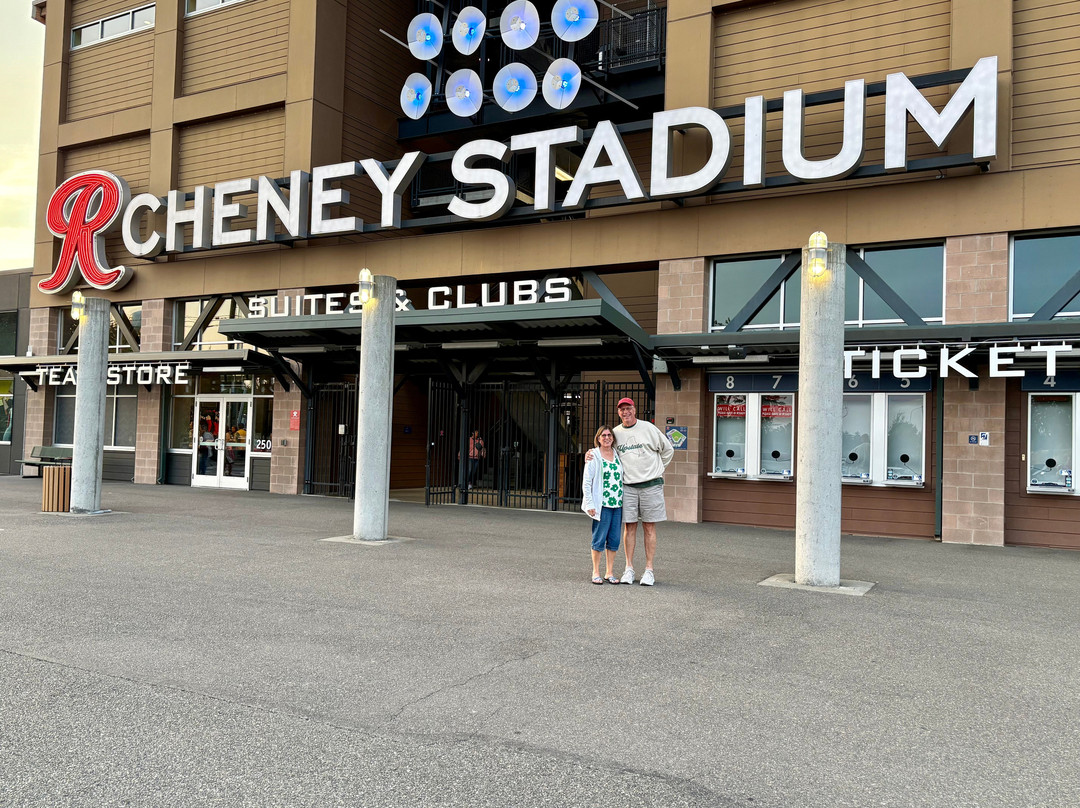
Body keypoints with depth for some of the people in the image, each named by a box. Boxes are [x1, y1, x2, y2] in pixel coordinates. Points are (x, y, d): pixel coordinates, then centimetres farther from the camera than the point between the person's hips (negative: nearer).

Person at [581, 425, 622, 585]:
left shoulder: (618, 454, 12)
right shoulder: (594, 456, -2)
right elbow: (586, 481, -4)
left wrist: (624, 500, 12)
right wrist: (590, 504, -11)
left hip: (618, 504, 5)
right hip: (602, 504, -5)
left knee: (614, 540, 7)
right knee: (599, 539, -1)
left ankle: (609, 573, 16)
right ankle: (596, 573, 11)